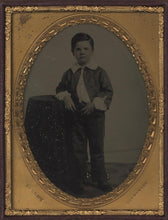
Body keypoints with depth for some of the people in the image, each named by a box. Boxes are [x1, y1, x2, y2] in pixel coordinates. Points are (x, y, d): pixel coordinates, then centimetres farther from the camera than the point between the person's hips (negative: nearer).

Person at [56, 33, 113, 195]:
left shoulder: (99, 72, -1)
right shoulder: (70, 73, 6)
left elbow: (108, 91, -2)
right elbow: (61, 88, 17)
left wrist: (94, 103, -14)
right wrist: (65, 97, -4)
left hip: (95, 114, -2)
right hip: (76, 114, 2)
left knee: (97, 149, 5)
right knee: (77, 149, 5)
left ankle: (100, 180, 15)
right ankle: (78, 180, 15)